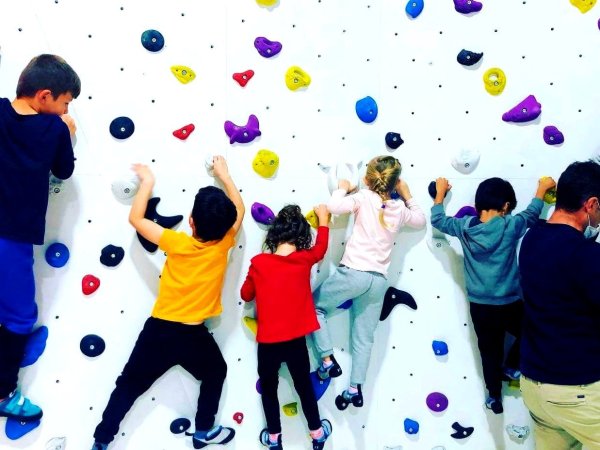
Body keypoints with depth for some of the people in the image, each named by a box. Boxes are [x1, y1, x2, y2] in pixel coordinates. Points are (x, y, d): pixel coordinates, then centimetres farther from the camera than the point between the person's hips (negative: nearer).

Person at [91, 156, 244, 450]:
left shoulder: (177, 243, -11)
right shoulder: (223, 244, -10)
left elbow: (135, 218, 0)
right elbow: (238, 209, 7)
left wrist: (147, 182, 9)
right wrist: (224, 175, 16)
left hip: (158, 329, 0)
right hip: (193, 334, 0)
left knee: (129, 385, 16)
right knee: (215, 373, 28)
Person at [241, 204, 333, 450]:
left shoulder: (258, 262, -9)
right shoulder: (304, 260, -8)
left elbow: (246, 294, 4)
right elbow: (320, 248, 16)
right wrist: (323, 219, 27)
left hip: (268, 341, -1)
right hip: (296, 339, 1)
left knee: (268, 389, 21)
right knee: (304, 386, 22)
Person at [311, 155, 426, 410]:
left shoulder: (364, 197, -5)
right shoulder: (400, 208, 10)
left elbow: (334, 206, -19)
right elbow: (421, 221, 29)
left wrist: (342, 188, 1)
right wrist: (407, 196, 30)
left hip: (353, 272, -5)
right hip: (379, 280, 5)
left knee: (314, 307, 17)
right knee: (364, 338, 14)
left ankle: (328, 360, 9)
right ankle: (355, 388, 16)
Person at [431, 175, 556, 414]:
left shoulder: (465, 227, -7)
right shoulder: (510, 226, -14)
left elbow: (438, 220, 10)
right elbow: (531, 214, 7)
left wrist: (440, 192, 22)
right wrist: (542, 188, 23)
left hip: (479, 307, 3)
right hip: (510, 304, -3)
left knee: (490, 353, 19)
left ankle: (494, 397, 31)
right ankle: (512, 367, 31)